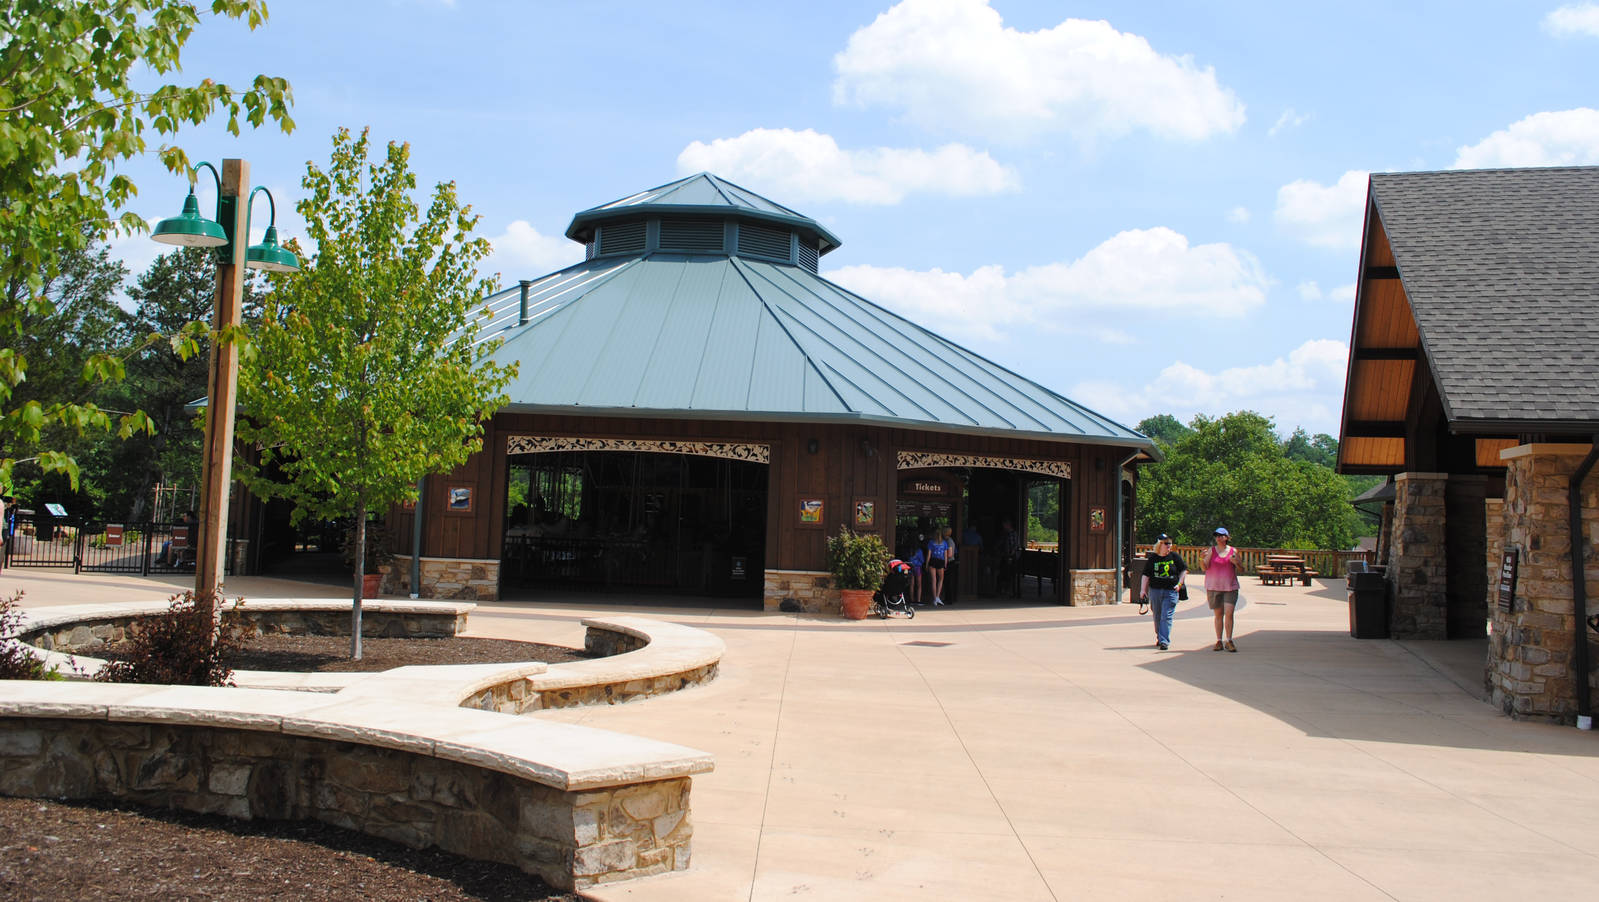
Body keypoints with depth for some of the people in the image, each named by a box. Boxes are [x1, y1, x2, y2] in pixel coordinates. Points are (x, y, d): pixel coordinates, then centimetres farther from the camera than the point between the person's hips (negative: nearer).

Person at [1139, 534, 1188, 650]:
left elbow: (1184, 570, 12)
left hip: (1171, 591, -2)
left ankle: (1164, 641, -12)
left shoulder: (1175, 556, 2)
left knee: (1166, 617, -10)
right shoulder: (1152, 558, 2)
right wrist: (1143, 589, -3)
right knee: (1157, 617, 11)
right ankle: (1159, 638, 29)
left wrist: (1179, 583, 2)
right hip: (1155, 591, 2)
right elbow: (1146, 575, 4)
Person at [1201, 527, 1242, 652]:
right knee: (1218, 614, 5)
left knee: (1229, 613, -11)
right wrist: (1202, 558, -22)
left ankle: (1229, 641, -4)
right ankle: (1219, 642, 11)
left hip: (1230, 586, 0)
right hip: (1213, 587, 1)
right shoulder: (1211, 550, 4)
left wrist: (1235, 562, -10)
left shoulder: (1233, 551, 5)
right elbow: (1204, 568, -3)